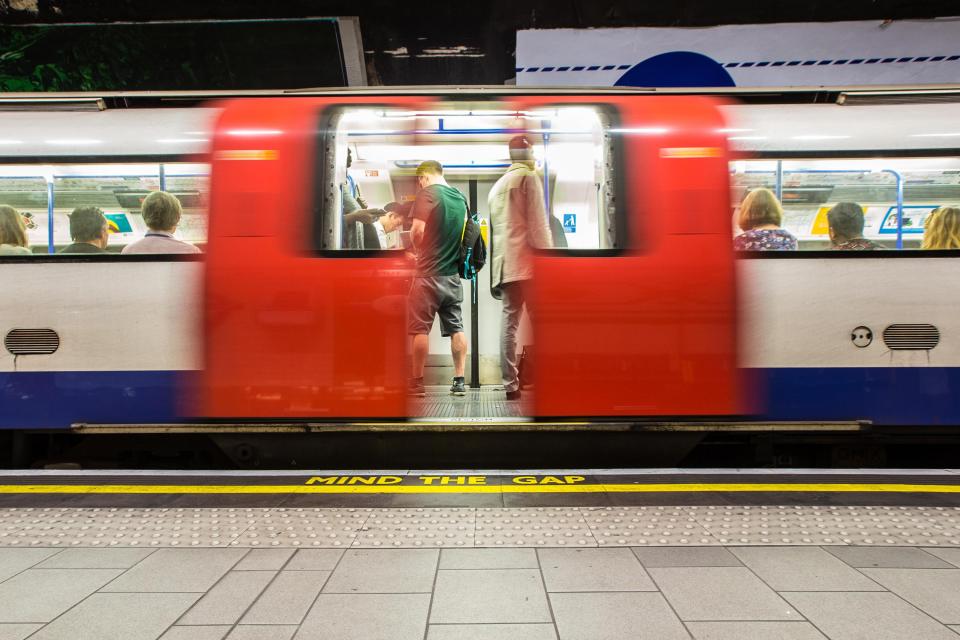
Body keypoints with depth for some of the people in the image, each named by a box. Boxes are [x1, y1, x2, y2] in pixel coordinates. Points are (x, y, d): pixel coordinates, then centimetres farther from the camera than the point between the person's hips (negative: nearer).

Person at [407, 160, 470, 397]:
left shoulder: (428, 193, -9)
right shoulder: (460, 197, 10)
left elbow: (417, 230, -16)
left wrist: (418, 248, 3)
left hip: (429, 273, -6)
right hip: (453, 273, 6)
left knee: (420, 329, 1)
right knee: (456, 328, 9)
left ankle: (417, 384, 7)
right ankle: (459, 381, 11)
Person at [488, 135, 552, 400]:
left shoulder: (498, 185, 22)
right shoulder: (529, 177, 1)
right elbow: (538, 223, -8)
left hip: (505, 263, 7)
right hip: (526, 262, -7)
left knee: (509, 321, 4)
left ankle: (511, 386, 3)